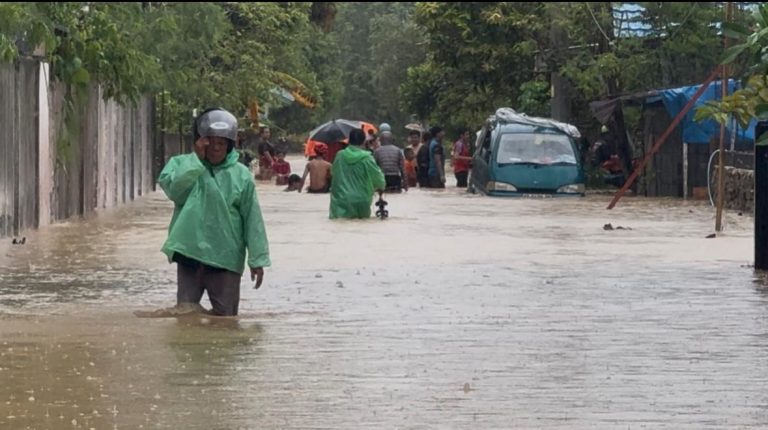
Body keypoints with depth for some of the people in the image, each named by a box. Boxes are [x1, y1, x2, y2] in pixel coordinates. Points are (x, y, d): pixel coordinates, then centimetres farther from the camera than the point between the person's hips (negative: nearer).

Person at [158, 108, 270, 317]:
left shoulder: (240, 174, 2)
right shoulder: (181, 164, 4)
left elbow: (253, 220, 1)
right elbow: (173, 189, -17)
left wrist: (258, 259, -2)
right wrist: (197, 158, -13)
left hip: (226, 259, 0)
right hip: (190, 253, 0)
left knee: (225, 316, 5)